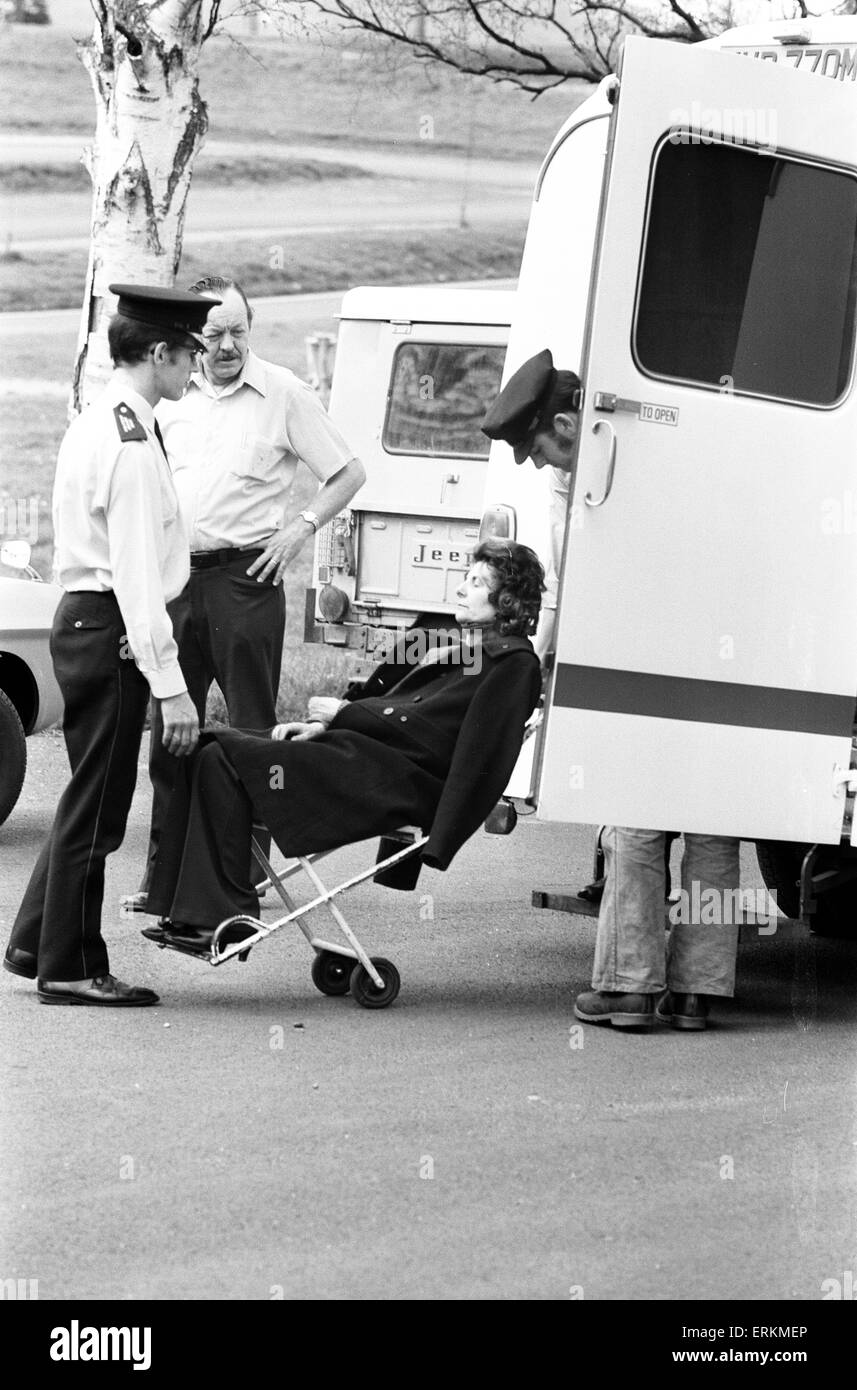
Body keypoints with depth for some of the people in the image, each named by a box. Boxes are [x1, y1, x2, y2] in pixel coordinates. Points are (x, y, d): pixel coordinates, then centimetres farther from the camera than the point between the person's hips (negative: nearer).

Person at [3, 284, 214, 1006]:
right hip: (111, 629, -10)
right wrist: (169, 682, -22)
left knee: (93, 796, 18)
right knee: (96, 804, -1)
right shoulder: (132, 441, -19)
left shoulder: (94, 423, 13)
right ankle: (70, 967, 6)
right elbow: (137, 571, -22)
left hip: (81, 616, 10)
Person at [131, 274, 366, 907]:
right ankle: (164, 871, 9)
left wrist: (301, 527, -7)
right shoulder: (174, 398, 11)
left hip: (245, 576, -4)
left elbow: (349, 474, 3)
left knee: (251, 726, -2)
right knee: (169, 725, 4)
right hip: (175, 577, 4)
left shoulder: (285, 394, -1)